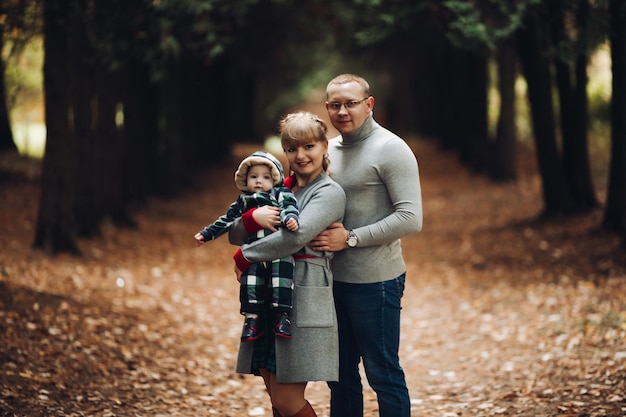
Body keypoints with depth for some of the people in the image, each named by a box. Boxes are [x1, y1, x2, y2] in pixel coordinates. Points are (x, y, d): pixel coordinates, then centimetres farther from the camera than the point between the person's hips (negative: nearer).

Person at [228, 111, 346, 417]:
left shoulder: (330, 193, -4)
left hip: (305, 297, -7)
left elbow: (296, 236, -20)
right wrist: (253, 218, -12)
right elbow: (234, 234, 10)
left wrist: (245, 256, -9)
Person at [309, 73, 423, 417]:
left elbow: (410, 218, -19)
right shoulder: (329, 149, 12)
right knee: (339, 373, 15)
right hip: (334, 279, 8)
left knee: (383, 373, 0)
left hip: (374, 282, -8)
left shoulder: (390, 150, -11)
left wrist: (351, 238, -19)